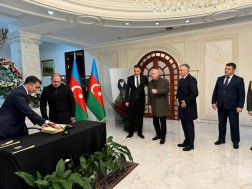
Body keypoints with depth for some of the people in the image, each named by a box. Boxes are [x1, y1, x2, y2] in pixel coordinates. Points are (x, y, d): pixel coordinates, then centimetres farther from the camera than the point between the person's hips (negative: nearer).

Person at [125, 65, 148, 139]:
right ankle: (130, 133, 18)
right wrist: (126, 100, -4)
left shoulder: (144, 78, -1)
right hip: (132, 100, 0)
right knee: (132, 117, 6)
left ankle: (140, 132, 22)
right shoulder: (130, 78, 0)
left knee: (140, 117, 9)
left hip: (141, 100, 0)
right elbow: (127, 90, 0)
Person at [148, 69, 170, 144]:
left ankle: (163, 137, 15)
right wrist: (150, 104, 8)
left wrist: (157, 91, -27)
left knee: (162, 122, 1)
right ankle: (158, 134, 30)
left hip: (162, 106, -5)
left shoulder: (165, 81, -3)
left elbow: (167, 90, -16)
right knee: (155, 122, 12)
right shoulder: (150, 83, 11)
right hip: (154, 106, 5)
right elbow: (149, 94, 13)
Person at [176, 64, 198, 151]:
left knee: (189, 125, 3)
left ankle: (191, 144, 15)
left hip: (188, 107, -8)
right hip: (182, 106, 8)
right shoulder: (181, 80, 13)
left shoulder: (191, 79, -15)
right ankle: (186, 141, 29)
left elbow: (195, 93, -23)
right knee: (184, 125, 15)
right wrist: (178, 99, 6)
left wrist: (186, 101, -19)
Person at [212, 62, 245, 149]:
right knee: (221, 124, 13)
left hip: (232, 107, -4)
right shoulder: (220, 79, 9)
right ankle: (221, 139, 26)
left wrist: (240, 106, -13)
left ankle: (235, 141, 19)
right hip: (221, 106, 4)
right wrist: (214, 102, 3)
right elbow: (215, 91, 10)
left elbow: (242, 94, -7)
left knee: (234, 125, 5)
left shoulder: (239, 80, -3)